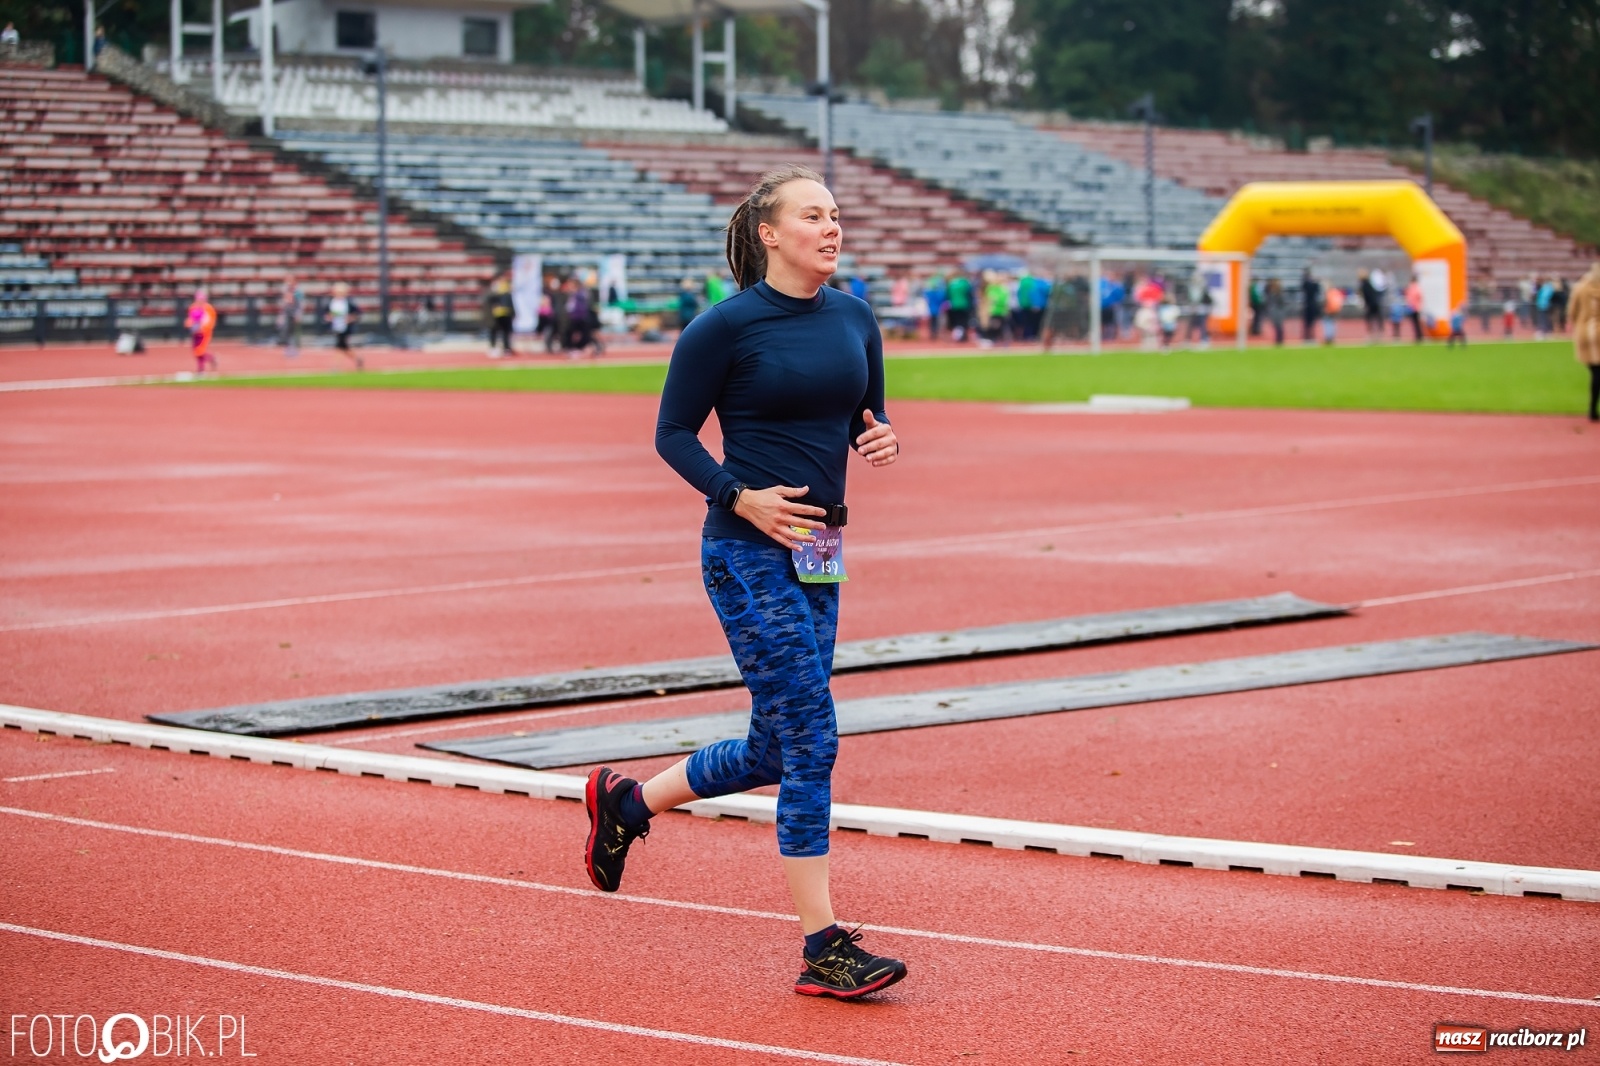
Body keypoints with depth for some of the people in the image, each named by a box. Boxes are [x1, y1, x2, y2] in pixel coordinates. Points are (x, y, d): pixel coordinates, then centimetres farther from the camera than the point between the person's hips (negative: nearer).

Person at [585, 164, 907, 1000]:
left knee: (774, 750, 13)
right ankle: (822, 948, -4)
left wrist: (881, 438, -4)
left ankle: (624, 802, 37)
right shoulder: (727, 326, -10)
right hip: (748, 553, -7)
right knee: (810, 739, -10)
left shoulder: (854, 319, 8)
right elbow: (673, 433, -4)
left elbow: (868, 416, 19)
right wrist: (739, 496, -17)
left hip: (819, 552, 7)